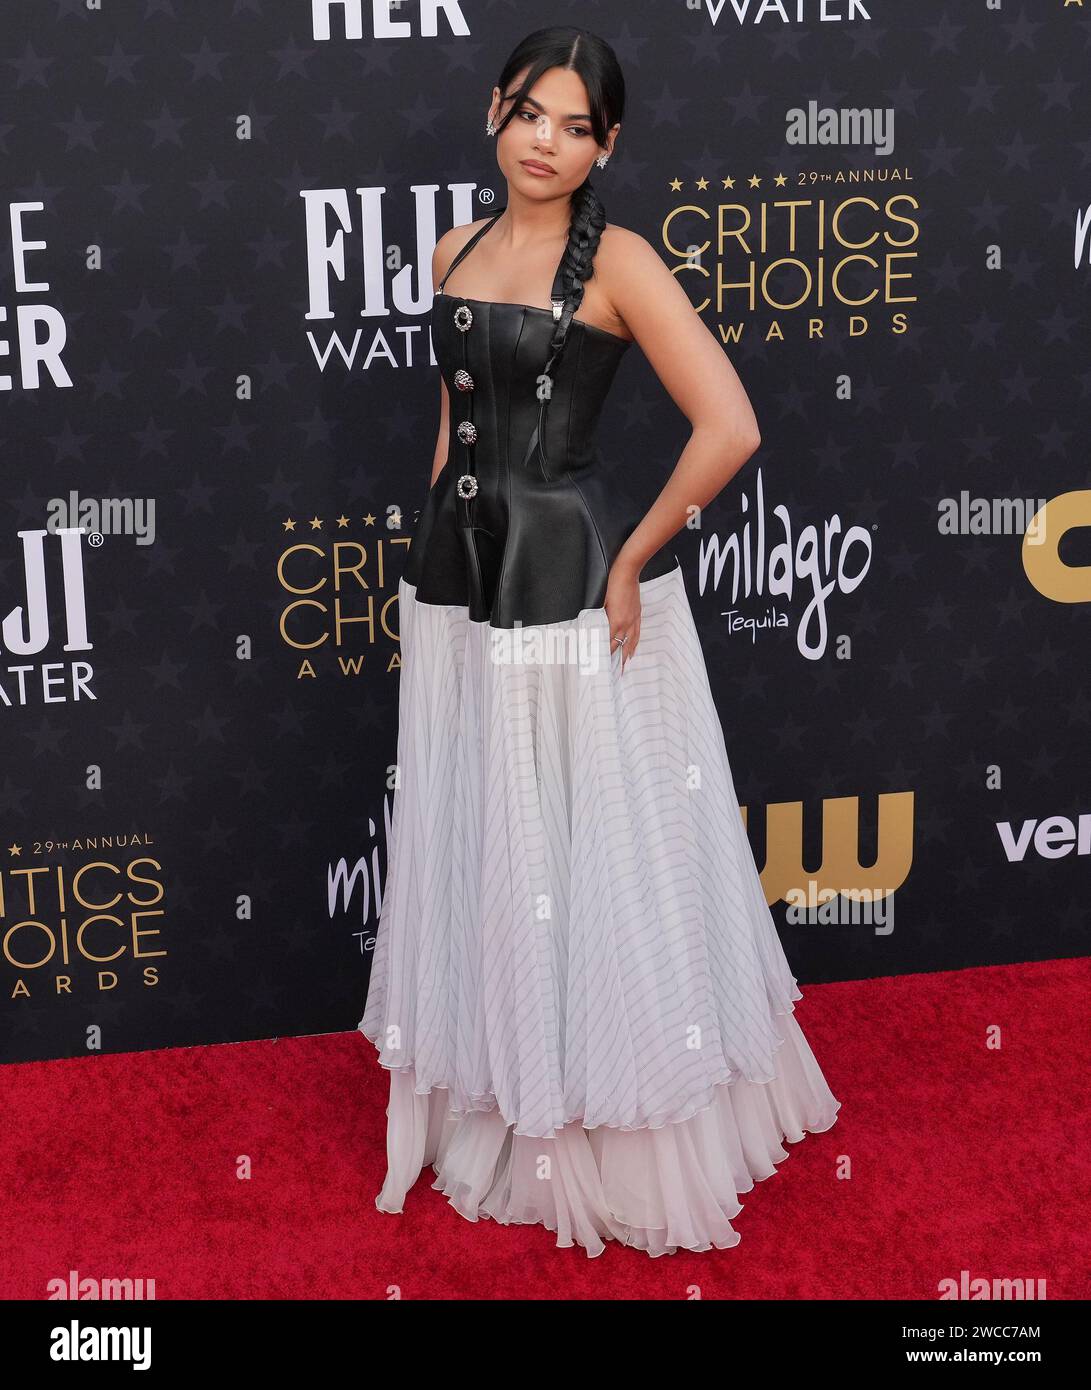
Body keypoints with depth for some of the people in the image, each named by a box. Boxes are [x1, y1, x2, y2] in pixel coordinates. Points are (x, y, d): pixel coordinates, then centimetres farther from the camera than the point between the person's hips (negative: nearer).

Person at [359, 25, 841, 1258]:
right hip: (460, 579, 6)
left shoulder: (616, 261, -10)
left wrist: (631, 564, -14)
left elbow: (729, 428, -19)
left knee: (596, 852, 3)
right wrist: (434, 567, 14)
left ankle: (621, 1138, 21)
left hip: (573, 582, -6)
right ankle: (498, 1113, 32)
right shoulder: (456, 253, 9)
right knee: (478, 849, 14)